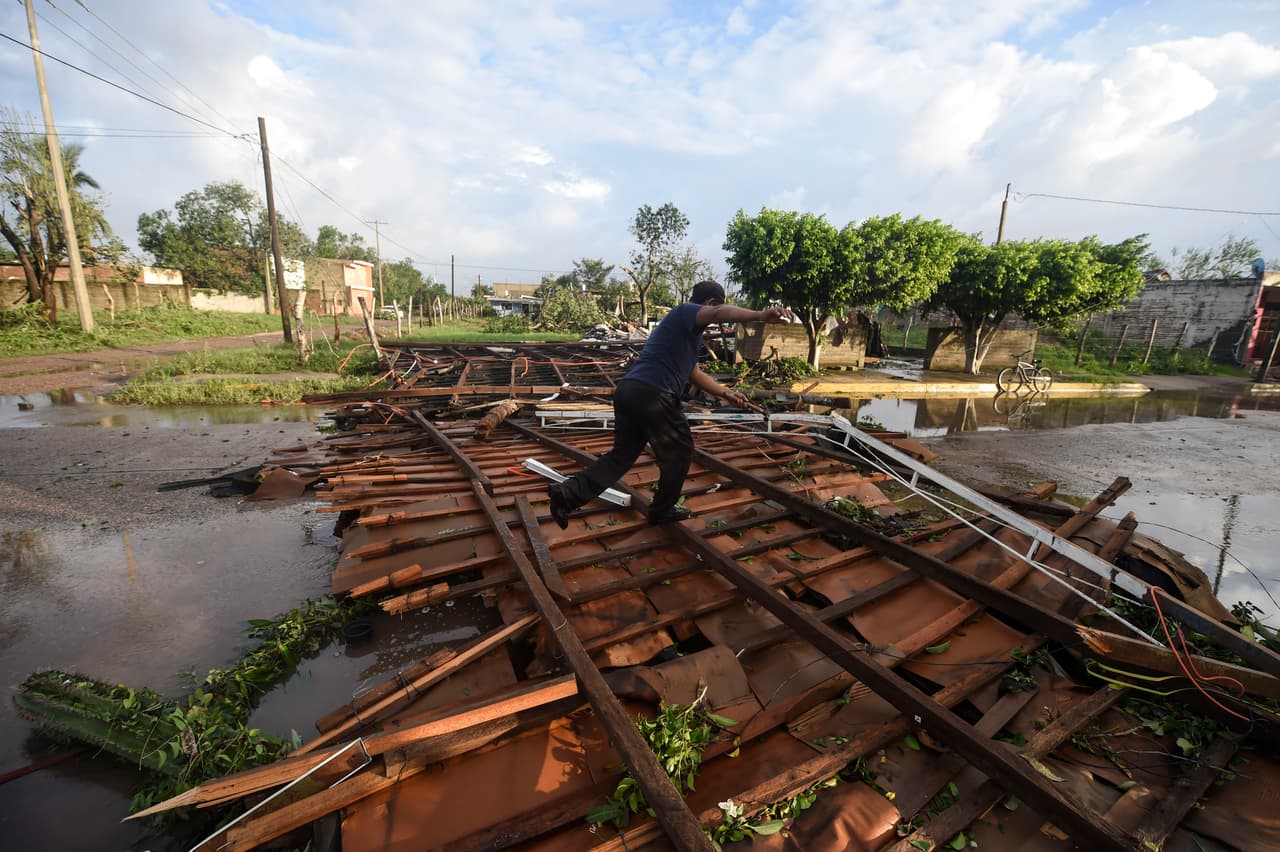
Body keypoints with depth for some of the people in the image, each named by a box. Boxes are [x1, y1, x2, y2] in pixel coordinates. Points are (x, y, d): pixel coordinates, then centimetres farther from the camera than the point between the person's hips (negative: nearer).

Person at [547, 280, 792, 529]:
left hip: (628, 390, 10)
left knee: (623, 453, 16)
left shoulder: (684, 328, 31)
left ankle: (568, 492, 8)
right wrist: (758, 315, -39)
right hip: (652, 395, -10)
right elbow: (719, 313, -24)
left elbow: (694, 374, 37)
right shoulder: (686, 312, 0)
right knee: (679, 451, 10)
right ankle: (662, 510, 26)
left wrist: (726, 393, 35)